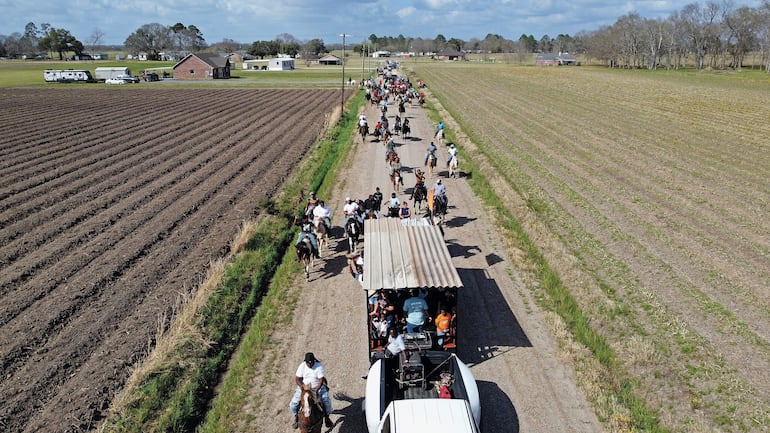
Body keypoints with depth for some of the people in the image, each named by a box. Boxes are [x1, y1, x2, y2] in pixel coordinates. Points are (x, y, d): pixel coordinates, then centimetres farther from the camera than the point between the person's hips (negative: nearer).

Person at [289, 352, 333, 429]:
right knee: (293, 404, -13)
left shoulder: (319, 366, -15)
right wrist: (303, 387, -24)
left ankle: (327, 417, 8)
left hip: (318, 387, -1)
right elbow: (297, 379, -9)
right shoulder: (302, 366, -8)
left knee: (326, 401, -20)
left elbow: (321, 380, -18)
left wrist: (316, 390, -30)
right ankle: (296, 418, 17)